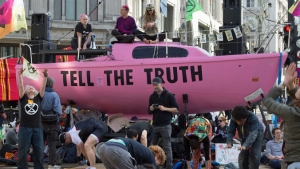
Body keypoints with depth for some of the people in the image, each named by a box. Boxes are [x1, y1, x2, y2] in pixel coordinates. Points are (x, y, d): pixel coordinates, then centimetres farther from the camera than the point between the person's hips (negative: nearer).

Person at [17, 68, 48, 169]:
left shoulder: (38, 98, 10)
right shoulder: (23, 98, 6)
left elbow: (43, 87, -1)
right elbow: (20, 86, -5)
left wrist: (45, 77, -13)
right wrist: (20, 75, -16)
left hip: (37, 128, 2)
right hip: (25, 128, -2)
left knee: (39, 151, 6)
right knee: (23, 151, 2)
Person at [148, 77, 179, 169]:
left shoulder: (169, 95, -4)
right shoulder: (152, 96, 9)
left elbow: (176, 109, -5)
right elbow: (149, 111, 15)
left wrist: (165, 108, -18)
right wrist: (151, 108, -9)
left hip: (165, 125, -4)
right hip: (155, 125, 4)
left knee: (167, 147, -2)